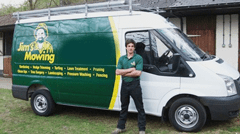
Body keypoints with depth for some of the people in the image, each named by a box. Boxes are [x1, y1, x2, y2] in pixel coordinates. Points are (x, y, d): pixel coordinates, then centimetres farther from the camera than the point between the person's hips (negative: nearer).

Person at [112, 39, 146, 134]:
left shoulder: (138, 58, -5)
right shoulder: (122, 59, 9)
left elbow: (138, 73, -16)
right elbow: (117, 72, -3)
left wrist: (124, 73, -12)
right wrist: (130, 70, -13)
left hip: (135, 85, -4)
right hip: (124, 84, 5)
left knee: (140, 107, 2)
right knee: (124, 107, 16)